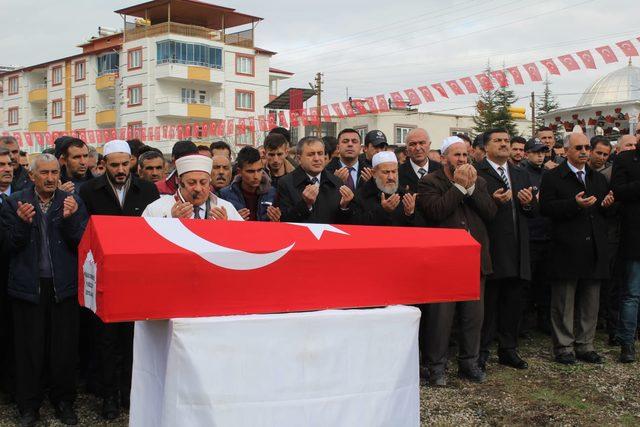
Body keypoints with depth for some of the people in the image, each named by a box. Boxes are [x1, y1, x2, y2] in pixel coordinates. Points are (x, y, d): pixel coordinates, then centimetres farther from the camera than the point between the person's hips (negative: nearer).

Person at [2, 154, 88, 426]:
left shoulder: (72, 202, 2)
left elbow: (80, 243, -4)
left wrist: (70, 218, -21)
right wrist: (23, 222, -22)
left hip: (63, 286, 1)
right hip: (28, 285, 0)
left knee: (64, 347, 7)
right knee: (29, 349, 7)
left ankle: (64, 401, 24)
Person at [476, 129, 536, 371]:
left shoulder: (521, 175, 18)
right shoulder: (477, 174, -4)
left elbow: (533, 212, 17)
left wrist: (529, 203, -4)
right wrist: (494, 201, -26)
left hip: (517, 250, 6)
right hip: (491, 248, -6)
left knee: (514, 302, 11)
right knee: (488, 302, 0)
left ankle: (508, 350, 23)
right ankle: (481, 351, 10)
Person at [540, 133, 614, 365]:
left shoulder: (598, 178, 17)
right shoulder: (552, 177, -2)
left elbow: (605, 211, 20)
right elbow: (546, 207, -13)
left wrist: (607, 204, -3)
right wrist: (574, 204, -23)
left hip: (594, 250, 5)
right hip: (566, 250, -5)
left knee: (590, 303, 10)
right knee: (564, 303, 2)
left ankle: (585, 346, 21)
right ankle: (563, 348, 12)